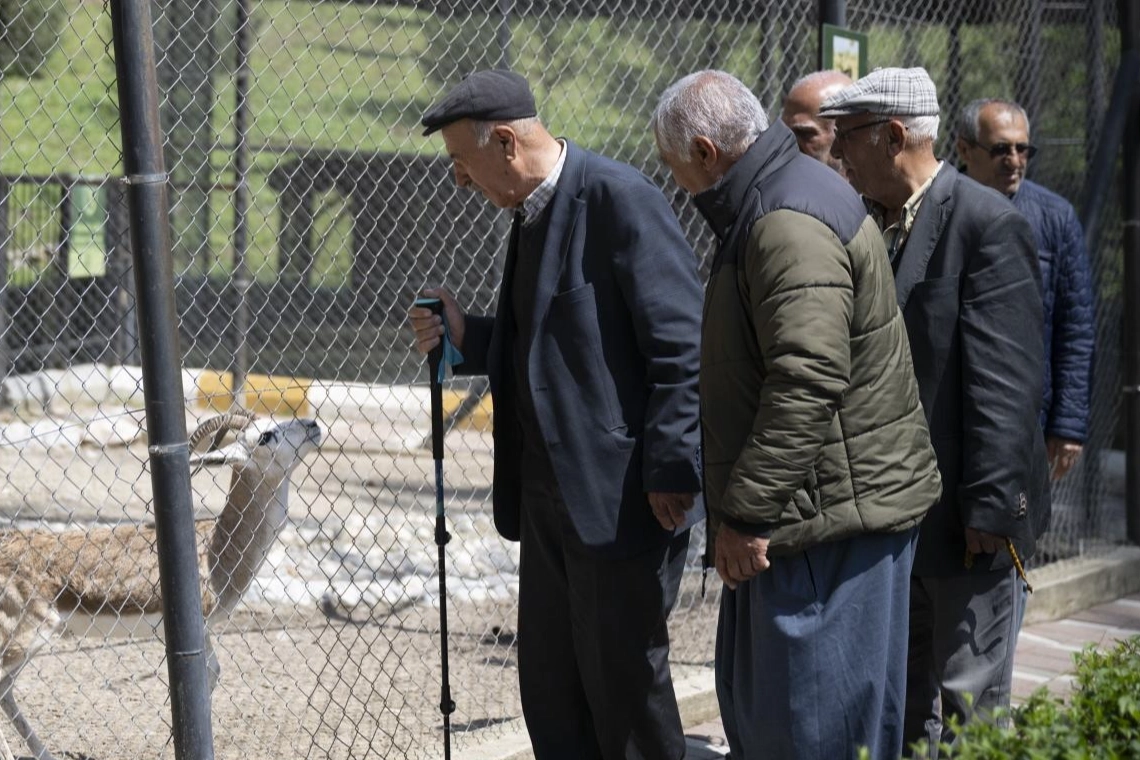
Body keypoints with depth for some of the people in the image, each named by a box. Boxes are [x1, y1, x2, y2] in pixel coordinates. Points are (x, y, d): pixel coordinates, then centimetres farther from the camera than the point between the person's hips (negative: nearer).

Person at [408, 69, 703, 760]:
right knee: (551, 684, 14)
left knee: (625, 684, 1)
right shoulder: (534, 214, 14)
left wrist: (671, 472, -21)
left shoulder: (621, 199, -16)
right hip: (553, 495, 9)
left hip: (621, 495, -9)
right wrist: (467, 338, 3)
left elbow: (680, 346, -19)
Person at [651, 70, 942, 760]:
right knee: (755, 704, 18)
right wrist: (741, 506, 22)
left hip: (834, 515, -11)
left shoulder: (790, 226, -20)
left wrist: (744, 510, -23)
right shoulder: (776, 203, 16)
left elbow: (806, 383, -28)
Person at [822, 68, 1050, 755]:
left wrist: (991, 507, -20)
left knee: (970, 702, -1)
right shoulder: (872, 222, 9)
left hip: (965, 514, -8)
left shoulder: (987, 224, -14)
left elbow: (1006, 381, -18)